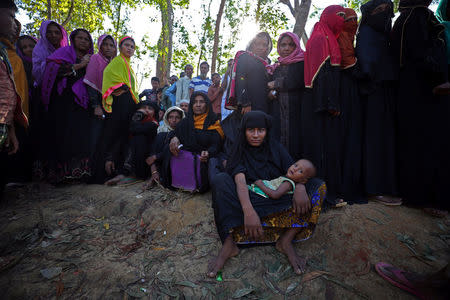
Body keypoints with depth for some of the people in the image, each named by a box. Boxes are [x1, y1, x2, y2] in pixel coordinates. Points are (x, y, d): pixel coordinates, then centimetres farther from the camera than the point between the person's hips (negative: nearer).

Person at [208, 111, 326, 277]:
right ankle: (229, 243, -32)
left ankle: (286, 240, -27)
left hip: (279, 202, 2)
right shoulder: (240, 151, 0)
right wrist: (248, 211, -38)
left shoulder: (276, 148, 8)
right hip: (250, 200, -2)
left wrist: (300, 187, -29)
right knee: (221, 180, -26)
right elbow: (240, 180, -19)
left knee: (318, 185, -16)